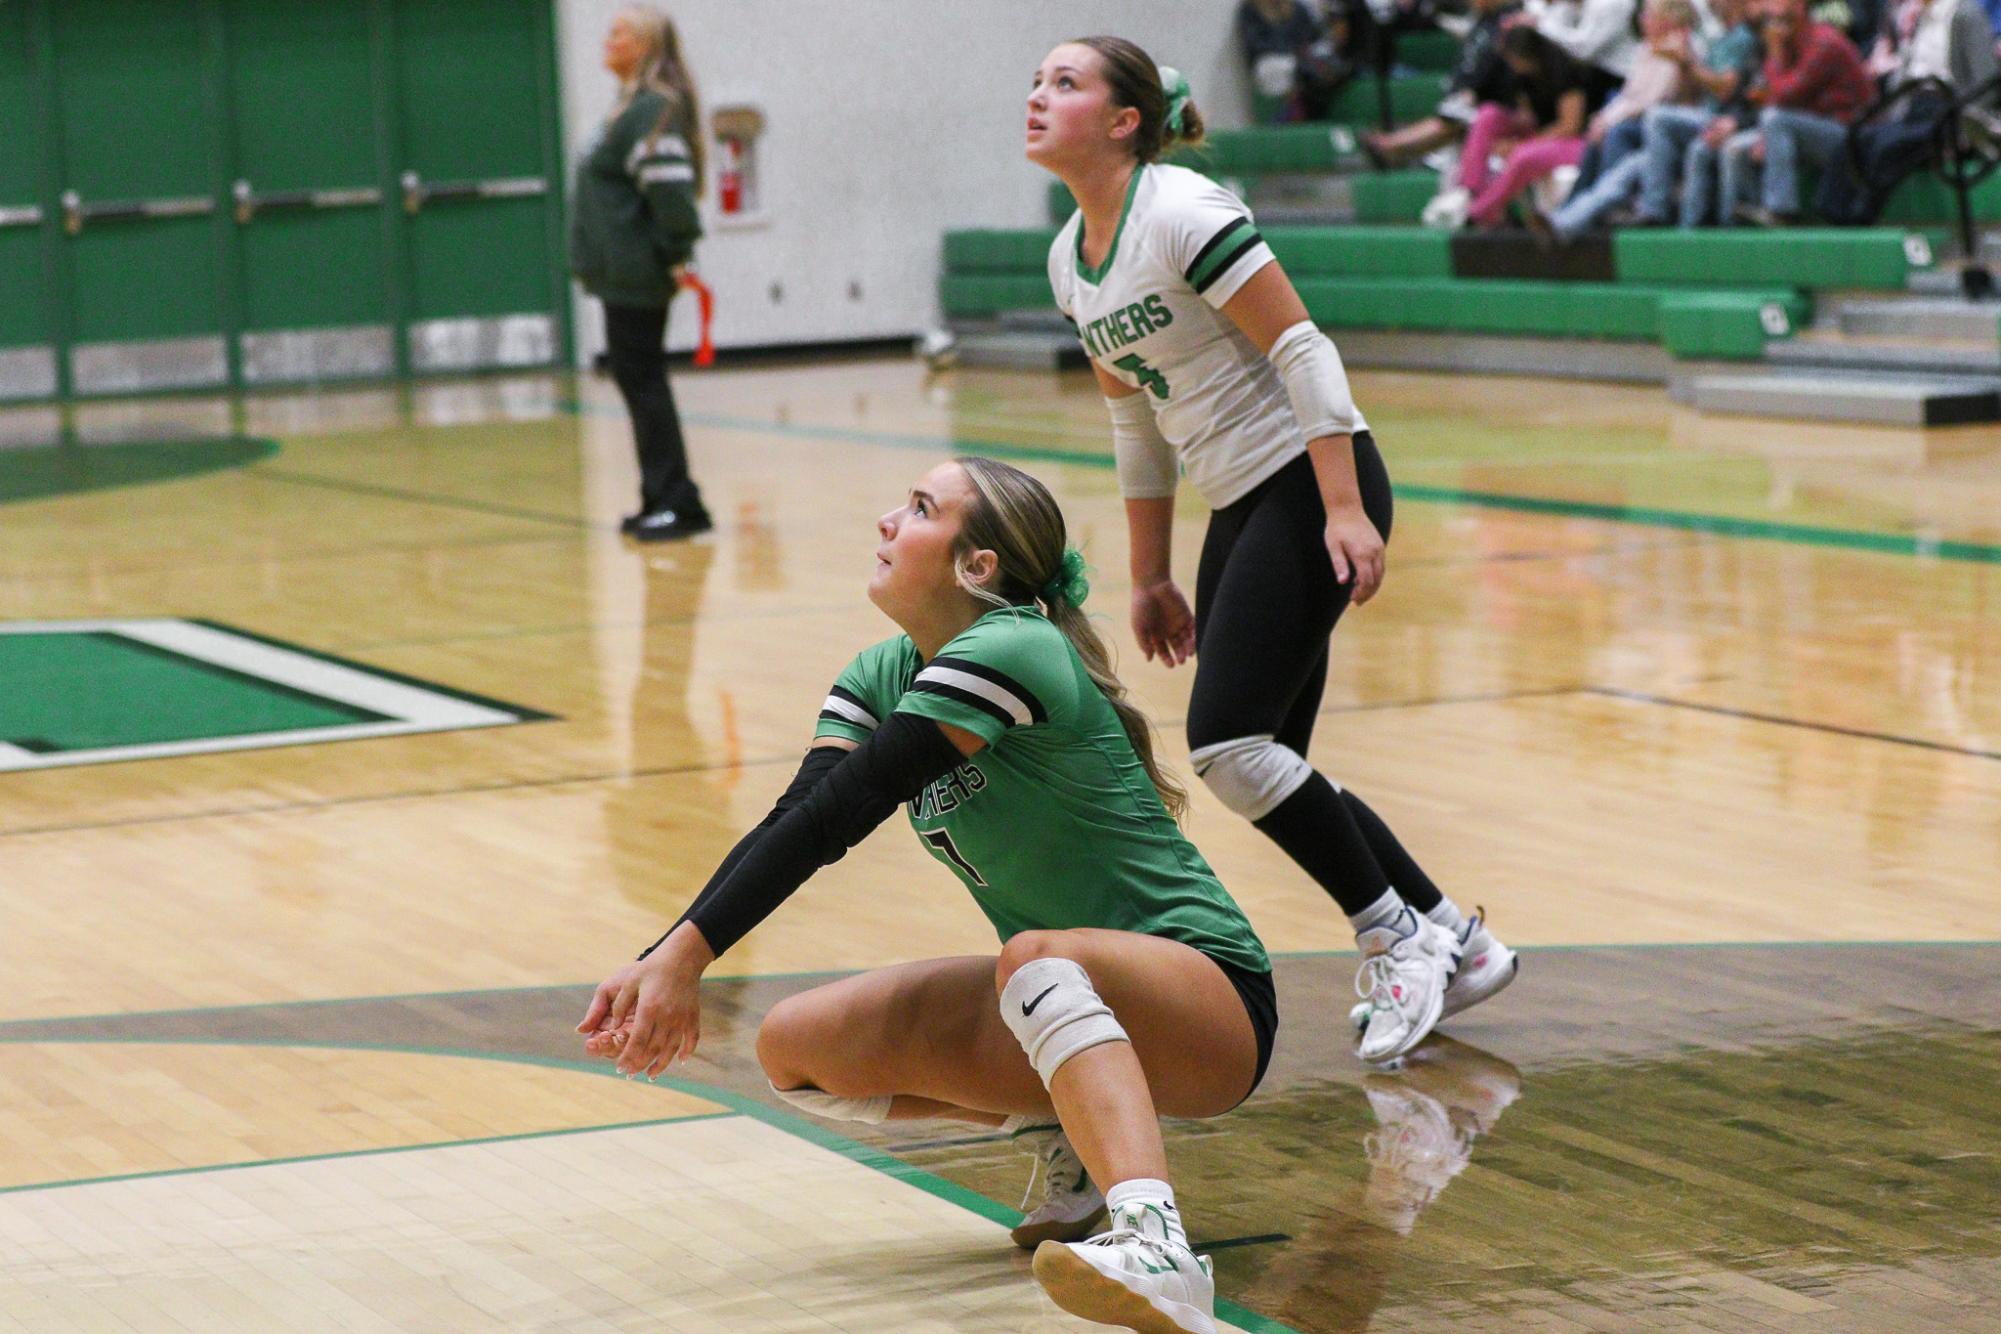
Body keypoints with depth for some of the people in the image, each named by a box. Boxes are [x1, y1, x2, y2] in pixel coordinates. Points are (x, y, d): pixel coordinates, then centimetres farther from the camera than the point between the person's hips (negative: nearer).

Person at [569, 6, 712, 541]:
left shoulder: (653, 110, -16)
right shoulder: (630, 106, 15)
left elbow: (669, 186, -25)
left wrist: (676, 254, -20)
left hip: (636, 276, -10)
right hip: (621, 272, 10)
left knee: (643, 382, -7)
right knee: (637, 382, 13)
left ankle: (677, 502, -4)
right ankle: (661, 500, 18)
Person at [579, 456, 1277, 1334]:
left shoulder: (1007, 654, -21)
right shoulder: (881, 678, 5)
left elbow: (833, 819, -28)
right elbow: (794, 823, -9)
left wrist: (685, 954, -33)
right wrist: (665, 965, -24)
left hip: (1209, 992, -8)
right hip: (1071, 996, 9)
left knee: (1038, 959, -41)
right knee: (798, 1047, -4)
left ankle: (1155, 1249, -60)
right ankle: (1078, 1136, 8)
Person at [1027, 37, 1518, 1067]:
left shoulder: (1182, 213, -16)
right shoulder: (1071, 259, 10)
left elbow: (1302, 352, -18)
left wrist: (1345, 512, -23)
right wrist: (1150, 576, 19)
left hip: (1314, 481, -9)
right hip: (1240, 507, 9)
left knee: (1229, 742, -17)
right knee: (1265, 768, 6)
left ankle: (1396, 940, -1)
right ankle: (1457, 942, 19)